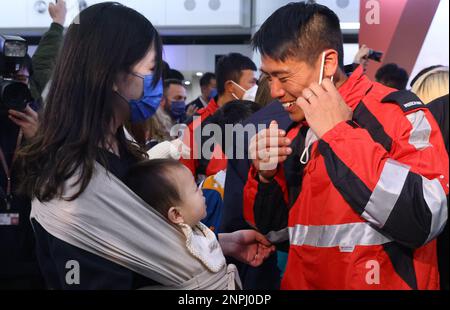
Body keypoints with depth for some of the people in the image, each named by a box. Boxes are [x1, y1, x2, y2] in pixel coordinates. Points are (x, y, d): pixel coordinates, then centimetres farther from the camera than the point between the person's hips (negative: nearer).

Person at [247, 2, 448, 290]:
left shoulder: (399, 114, -12)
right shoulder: (292, 135, 5)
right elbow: (274, 232, 10)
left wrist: (340, 134, -22)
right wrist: (267, 177, -8)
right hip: (302, 282, 5)